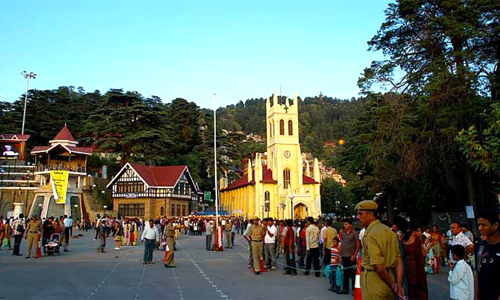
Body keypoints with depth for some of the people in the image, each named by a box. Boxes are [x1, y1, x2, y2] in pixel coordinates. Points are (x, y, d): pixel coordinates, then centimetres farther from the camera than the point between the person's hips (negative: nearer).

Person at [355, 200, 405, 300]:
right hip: (390, 277, 8)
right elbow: (399, 261, 5)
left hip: (374, 281, -8)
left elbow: (379, 267, -23)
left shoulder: (370, 234, -17)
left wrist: (393, 286, -10)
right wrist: (399, 285, 1)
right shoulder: (389, 231, 9)